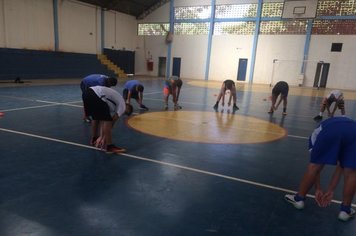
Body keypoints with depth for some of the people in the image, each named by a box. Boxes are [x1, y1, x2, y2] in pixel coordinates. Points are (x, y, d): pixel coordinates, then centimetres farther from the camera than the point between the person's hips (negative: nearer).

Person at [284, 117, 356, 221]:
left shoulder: (317, 133, 40)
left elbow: (315, 167, 33)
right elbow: (340, 169, 43)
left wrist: (318, 189, 39)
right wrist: (330, 191, 47)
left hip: (330, 129, -3)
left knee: (314, 166, 13)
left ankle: (299, 199, 27)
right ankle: (345, 210, 29)